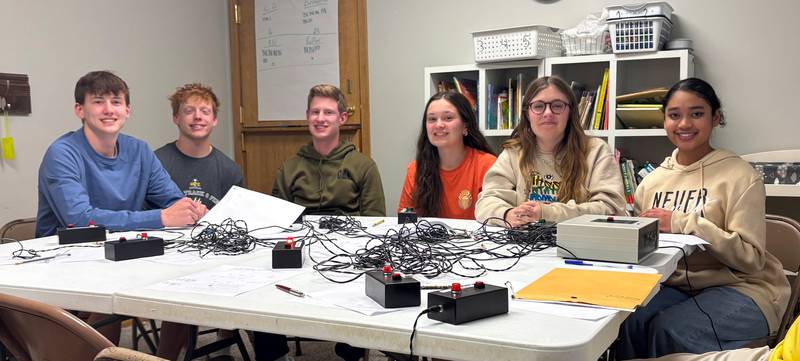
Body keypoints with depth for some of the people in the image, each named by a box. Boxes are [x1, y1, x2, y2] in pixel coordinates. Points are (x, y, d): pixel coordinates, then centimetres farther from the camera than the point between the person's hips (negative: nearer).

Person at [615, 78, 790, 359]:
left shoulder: (739, 175, -7)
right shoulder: (652, 181, 9)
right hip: (677, 286, 4)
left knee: (670, 330, -30)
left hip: (740, 287, -4)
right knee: (631, 321, -27)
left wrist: (683, 224, -22)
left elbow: (751, 258, -13)